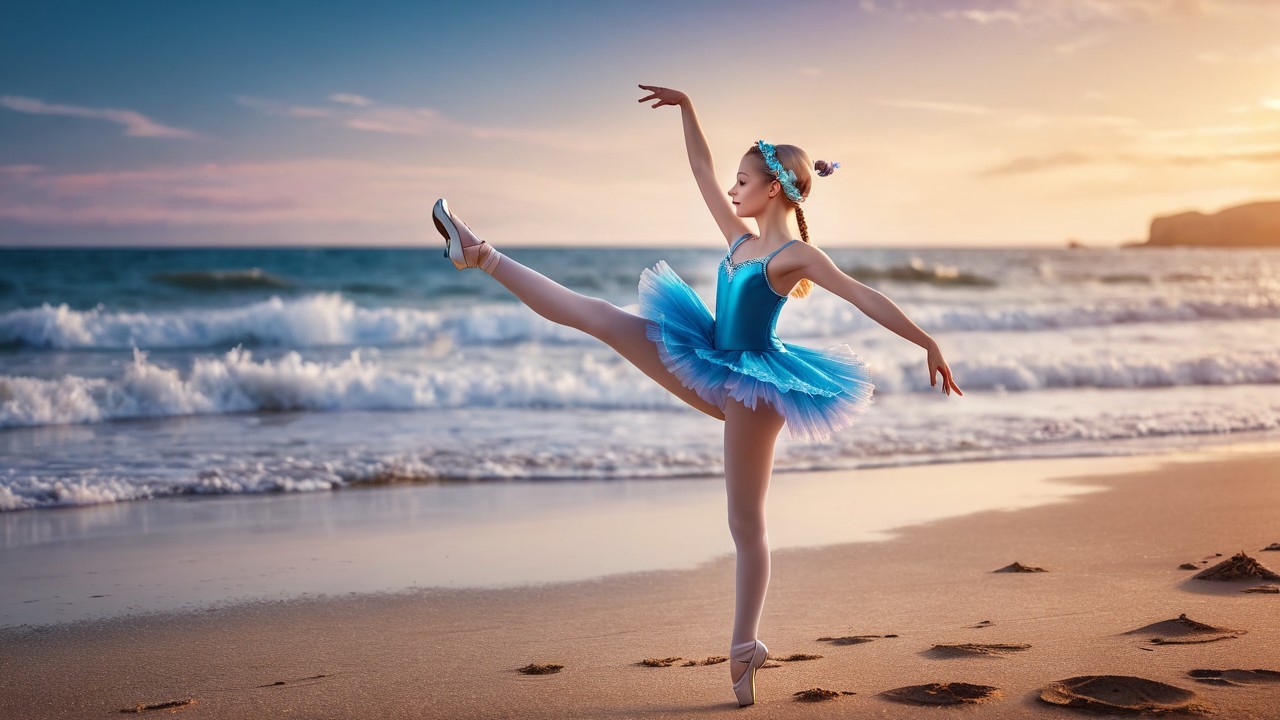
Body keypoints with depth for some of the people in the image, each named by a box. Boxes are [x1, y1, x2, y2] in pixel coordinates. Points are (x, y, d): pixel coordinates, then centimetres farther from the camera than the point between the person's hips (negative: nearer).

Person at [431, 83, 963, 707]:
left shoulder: (796, 255, -13)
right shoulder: (739, 237, 8)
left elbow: (865, 298, -17)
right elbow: (702, 172, 15)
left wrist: (928, 344, -20)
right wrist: (685, 108, 13)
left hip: (753, 387, -7)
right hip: (715, 375, 7)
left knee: (746, 525, 0)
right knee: (597, 315, 3)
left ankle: (743, 650, 8)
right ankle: (484, 257, 9)